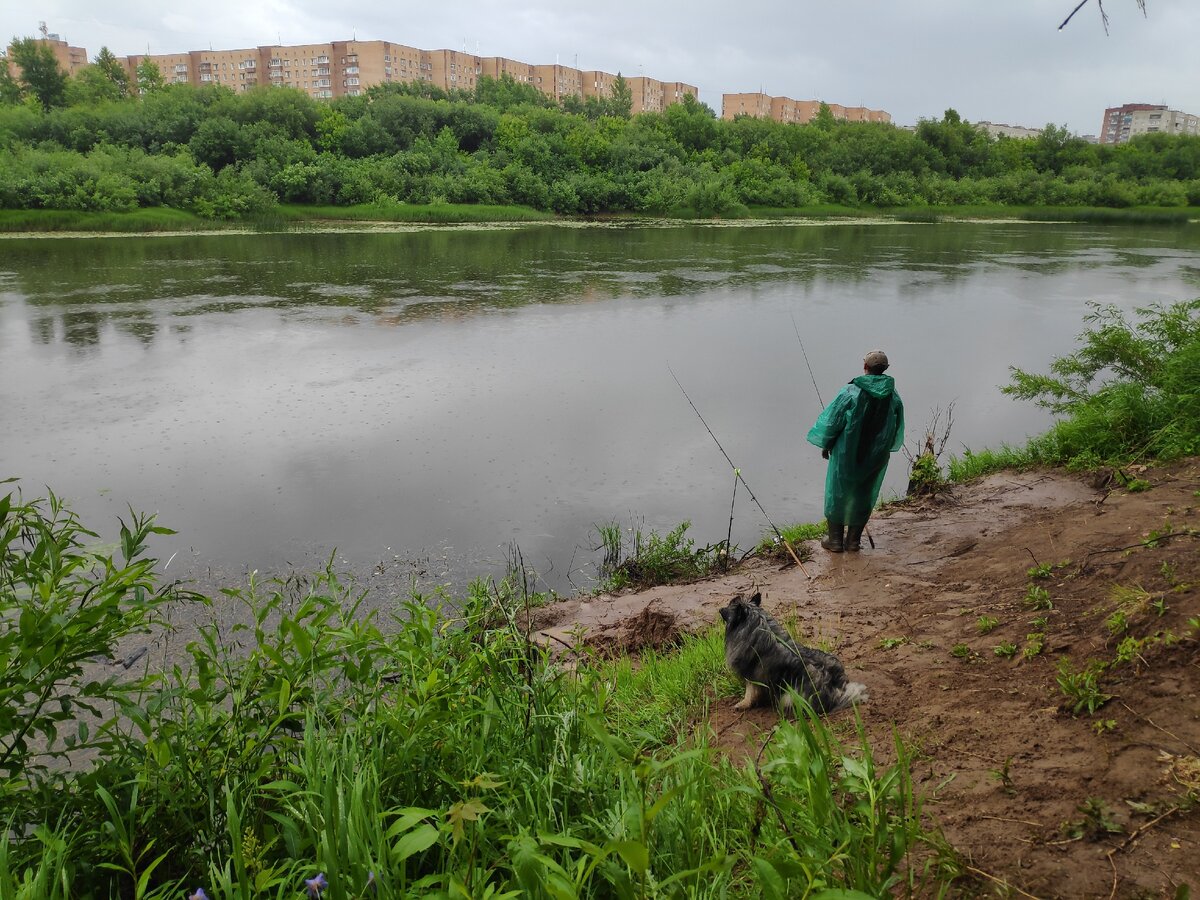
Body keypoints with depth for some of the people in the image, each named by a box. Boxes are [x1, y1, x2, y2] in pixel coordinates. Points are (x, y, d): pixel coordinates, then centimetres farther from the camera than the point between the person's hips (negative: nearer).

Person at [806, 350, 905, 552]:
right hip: (876, 457, 4)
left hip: (846, 454, -3)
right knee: (863, 496, 17)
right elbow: (897, 431, 6)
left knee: (837, 493, 12)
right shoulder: (894, 397, -5)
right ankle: (854, 539, 23)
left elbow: (833, 421, -12)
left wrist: (825, 445, 4)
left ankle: (835, 539, 17)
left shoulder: (850, 392, -18)